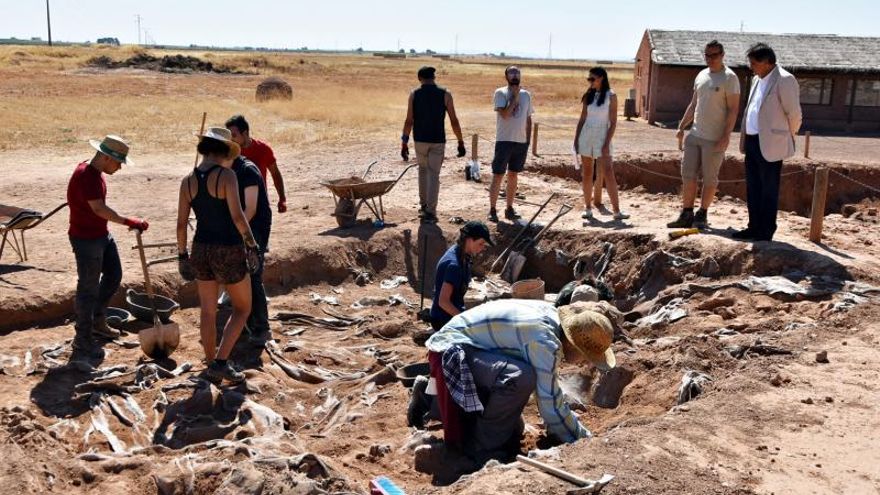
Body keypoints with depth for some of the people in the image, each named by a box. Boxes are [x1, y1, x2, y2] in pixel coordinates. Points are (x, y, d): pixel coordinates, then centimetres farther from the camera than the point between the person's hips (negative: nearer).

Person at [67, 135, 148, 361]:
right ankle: (83, 339, 10)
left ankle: (97, 321, 34)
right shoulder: (85, 175, -24)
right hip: (85, 239, -10)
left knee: (114, 275, 18)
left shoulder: (95, 172, 7)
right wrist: (127, 221, -37)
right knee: (89, 287, -2)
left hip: (102, 235, 10)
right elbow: (99, 208, -34)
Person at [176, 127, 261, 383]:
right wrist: (253, 246, -14)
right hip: (229, 253, -5)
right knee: (242, 309, 13)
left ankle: (212, 364, 30)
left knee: (208, 311, 18)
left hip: (202, 249, 6)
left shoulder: (187, 180, 1)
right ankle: (220, 362, 5)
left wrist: (182, 256, 14)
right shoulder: (226, 175, -17)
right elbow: (237, 216, -24)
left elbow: (181, 223, 3)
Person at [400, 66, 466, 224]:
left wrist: (404, 143, 0)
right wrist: (460, 142, 4)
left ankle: (423, 205, 25)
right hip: (438, 140, -1)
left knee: (423, 170, 22)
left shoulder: (414, 94, -1)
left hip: (420, 140, 1)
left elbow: (409, 121, -4)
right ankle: (430, 212, -4)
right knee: (434, 174, 2)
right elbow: (454, 121, -3)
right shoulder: (445, 94, -2)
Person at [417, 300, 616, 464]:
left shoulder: (551, 314, -1)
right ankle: (483, 448, -13)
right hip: (451, 351, -10)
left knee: (512, 430, 12)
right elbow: (551, 404, -26)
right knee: (520, 377, -34)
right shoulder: (545, 342, -29)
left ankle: (431, 399, 29)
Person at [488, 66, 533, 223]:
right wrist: (515, 96, -14)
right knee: (498, 176, -2)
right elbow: (505, 114, -18)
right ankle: (492, 209, 5)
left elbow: (528, 119, 14)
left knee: (513, 175, 11)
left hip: (521, 142, 5)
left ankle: (509, 208, 19)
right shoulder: (500, 93, -5)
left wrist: (528, 140, 9)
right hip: (504, 141, -5)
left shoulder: (526, 95, 10)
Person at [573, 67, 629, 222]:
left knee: (608, 173, -11)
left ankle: (617, 211, -13)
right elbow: (582, 119, 13)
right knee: (586, 173, 6)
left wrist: (607, 143, -14)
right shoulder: (588, 96, 9)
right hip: (586, 136, 4)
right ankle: (587, 208, 14)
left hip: (602, 136, -4)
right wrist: (576, 139, 7)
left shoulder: (610, 96, -3)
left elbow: (613, 122, -6)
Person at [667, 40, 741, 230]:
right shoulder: (701, 75, 13)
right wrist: (682, 127, 13)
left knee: (709, 179, 2)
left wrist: (726, 135, -18)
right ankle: (687, 215, 11)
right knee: (688, 175, 5)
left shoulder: (729, 77, -8)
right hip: (694, 134, 7)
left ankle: (702, 215, 12)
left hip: (715, 139, -7)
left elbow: (733, 109, -11)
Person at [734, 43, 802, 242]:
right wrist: (745, 138, 11)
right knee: (753, 188, 13)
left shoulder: (784, 80, -12)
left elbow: (794, 113, -9)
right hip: (752, 141, 8)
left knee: (769, 191, -1)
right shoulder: (757, 79, 15)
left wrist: (787, 137, 5)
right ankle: (754, 228, 23)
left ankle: (766, 233, 6)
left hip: (770, 144, -8)